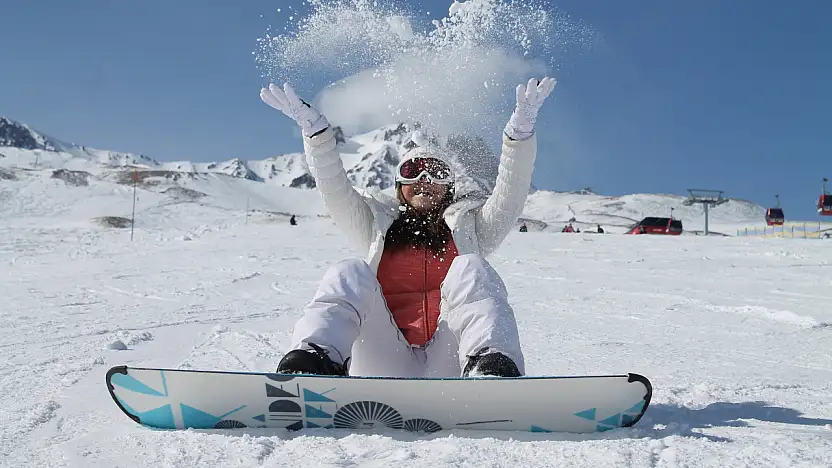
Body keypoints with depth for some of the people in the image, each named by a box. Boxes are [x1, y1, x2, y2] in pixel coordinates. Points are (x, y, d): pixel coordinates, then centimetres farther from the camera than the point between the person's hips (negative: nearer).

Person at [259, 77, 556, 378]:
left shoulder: (467, 226, 26)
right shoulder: (379, 227, 27)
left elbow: (509, 196, 10)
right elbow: (335, 189, 14)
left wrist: (520, 129, -4)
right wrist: (314, 128, 0)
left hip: (450, 367, 0)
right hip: (386, 369, 1)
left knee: (469, 268, -22)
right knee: (349, 273, -21)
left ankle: (491, 369, -46)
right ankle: (311, 362, -47)